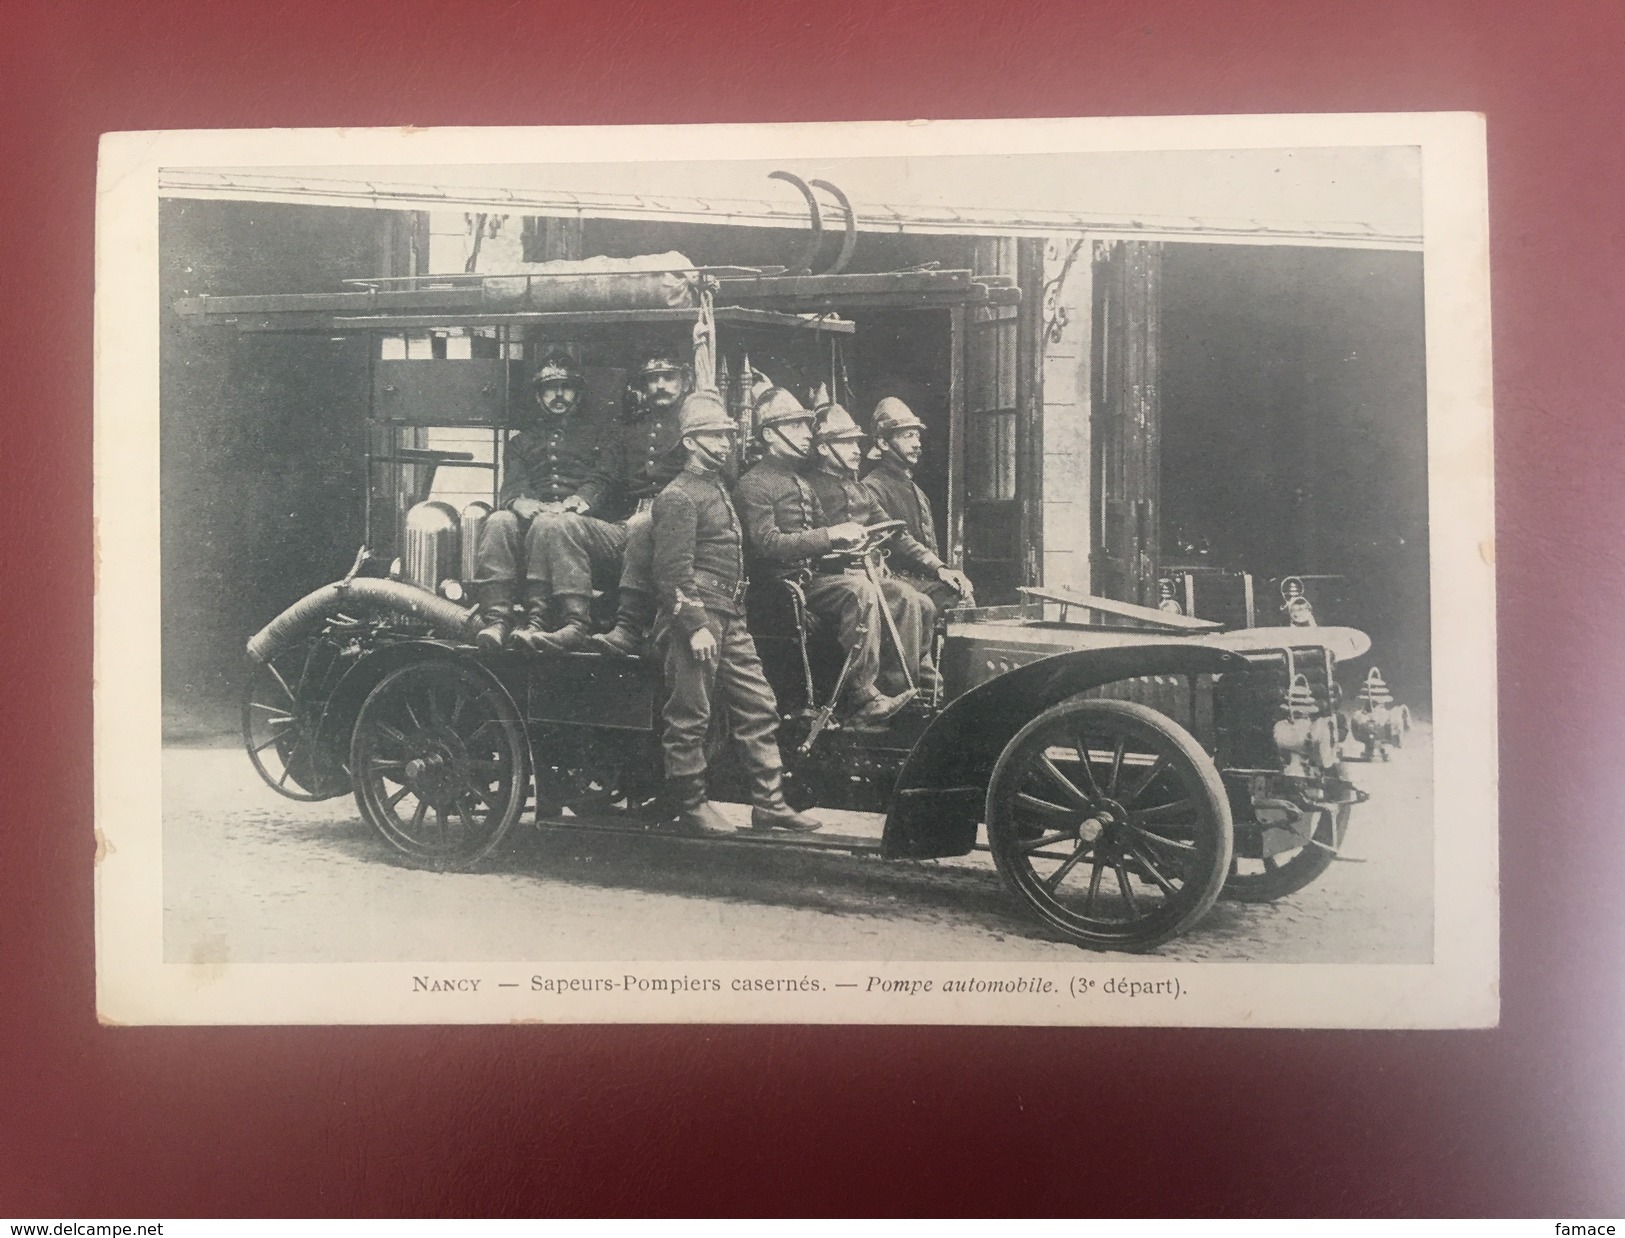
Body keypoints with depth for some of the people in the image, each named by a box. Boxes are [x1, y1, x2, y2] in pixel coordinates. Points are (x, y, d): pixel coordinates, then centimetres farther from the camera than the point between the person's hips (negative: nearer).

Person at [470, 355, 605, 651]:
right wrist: (519, 501, -11)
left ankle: (538, 621, -48)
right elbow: (511, 485, 14)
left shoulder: (595, 434, 22)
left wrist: (577, 500, -14)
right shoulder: (522, 440, 30)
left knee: (546, 524, -38)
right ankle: (495, 618, -43)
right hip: (531, 512, 3)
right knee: (499, 522, -32)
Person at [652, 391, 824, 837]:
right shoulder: (678, 496, -7)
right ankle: (691, 805, 8)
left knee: (758, 708, 6)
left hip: (730, 620, 9)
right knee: (690, 716, -2)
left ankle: (769, 804, 10)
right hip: (694, 618, -9)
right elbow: (673, 569, -15)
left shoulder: (719, 490, 22)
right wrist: (694, 627, -21)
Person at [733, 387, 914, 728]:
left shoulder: (800, 482, 25)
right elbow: (768, 544, -19)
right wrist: (831, 536, -22)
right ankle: (861, 697, -28)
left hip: (814, 574, 9)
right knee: (859, 590, -28)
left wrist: (849, 537, 4)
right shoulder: (753, 484, -6)